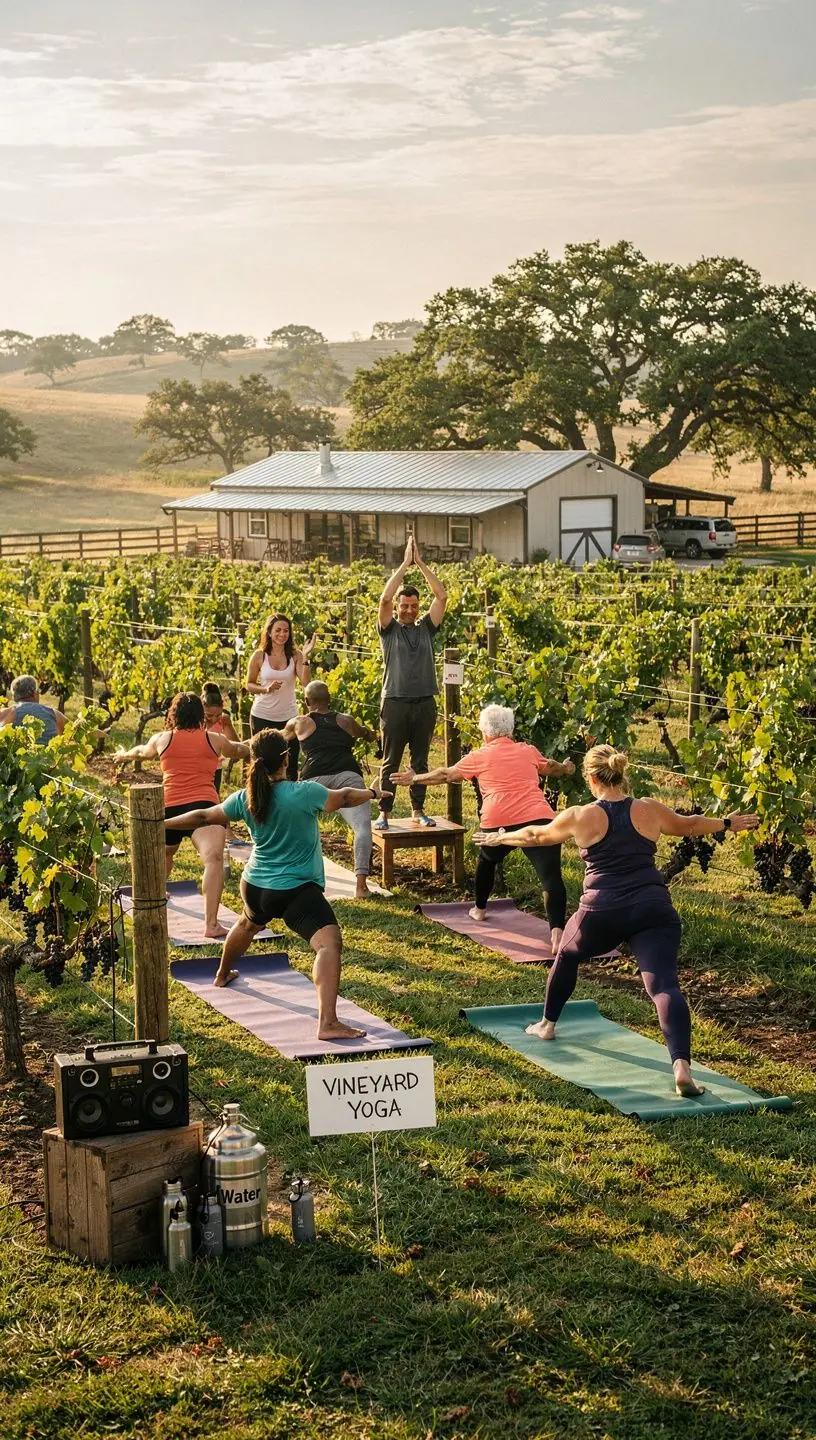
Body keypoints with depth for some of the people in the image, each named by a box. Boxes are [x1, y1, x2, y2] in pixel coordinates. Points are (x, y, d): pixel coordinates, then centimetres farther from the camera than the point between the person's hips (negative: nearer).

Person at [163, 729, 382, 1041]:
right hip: (298, 891, -7)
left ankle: (222, 975, 66)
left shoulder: (245, 799, -3)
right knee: (329, 942, -20)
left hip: (255, 887, 7)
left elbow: (203, 817, 10)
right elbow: (345, 798, -5)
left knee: (247, 924, 38)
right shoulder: (303, 793, -19)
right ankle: (328, 1022, -38)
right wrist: (372, 793, 17)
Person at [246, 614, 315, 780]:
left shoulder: (295, 655, -3)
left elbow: (306, 682, -14)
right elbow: (249, 685, 4)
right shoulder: (259, 656, -3)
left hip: (288, 716, 0)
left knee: (290, 764, 2)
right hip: (262, 716, 0)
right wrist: (266, 689, -14)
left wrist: (306, 657, -21)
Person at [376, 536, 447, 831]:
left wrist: (420, 563, -2)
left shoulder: (426, 628, 9)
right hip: (395, 703, -2)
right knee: (390, 762, 2)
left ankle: (418, 811, 17)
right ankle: (384, 812, 5)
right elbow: (385, 598, -11)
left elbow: (441, 596, 1)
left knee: (420, 761, 9)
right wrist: (405, 563, -10)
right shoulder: (389, 630, 3)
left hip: (424, 704, 2)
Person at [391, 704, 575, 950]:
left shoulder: (480, 757, 14)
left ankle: (480, 909, 47)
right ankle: (557, 932, -25)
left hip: (499, 823, 0)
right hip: (538, 819, 0)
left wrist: (415, 779, 40)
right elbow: (551, 767, 41)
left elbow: (446, 775, 24)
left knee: (486, 861, 30)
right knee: (551, 875, -9)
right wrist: (566, 768, 64)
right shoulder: (528, 751, 21)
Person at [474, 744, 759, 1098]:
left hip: (602, 913, 0)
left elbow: (536, 835, 20)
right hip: (654, 910, 0)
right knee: (663, 985, -11)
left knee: (567, 955, 30)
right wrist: (729, 823, 45)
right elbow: (689, 824, 26)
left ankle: (547, 1025, 47)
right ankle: (681, 1066, -30)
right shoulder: (650, 811, 8)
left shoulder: (580, 817, 4)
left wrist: (499, 837, 39)